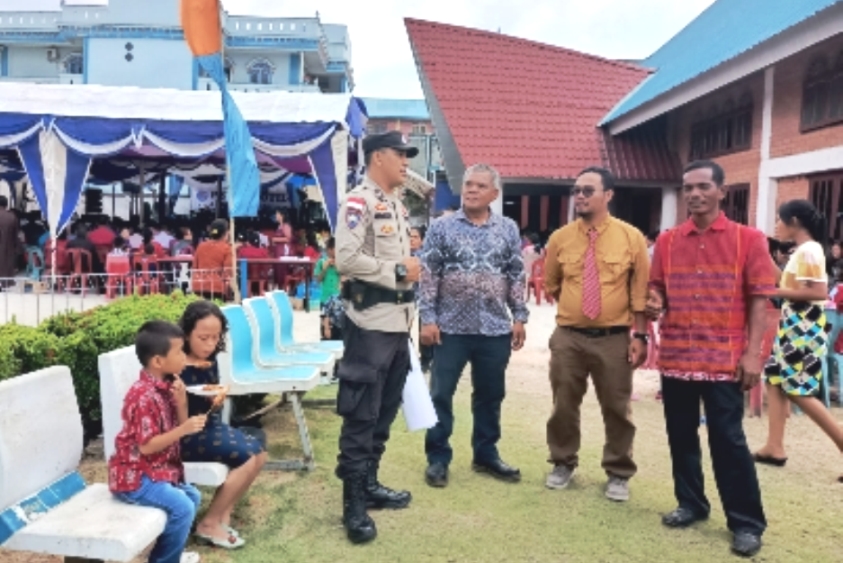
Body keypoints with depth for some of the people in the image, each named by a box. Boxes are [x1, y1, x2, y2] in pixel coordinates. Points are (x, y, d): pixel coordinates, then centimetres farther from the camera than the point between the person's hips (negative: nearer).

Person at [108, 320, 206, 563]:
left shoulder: (164, 387, 5)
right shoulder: (144, 396, -24)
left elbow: (178, 427, 5)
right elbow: (147, 446, -26)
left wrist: (181, 402, -12)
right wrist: (184, 429, -31)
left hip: (157, 469, 10)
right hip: (134, 476, -10)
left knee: (192, 496, 18)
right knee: (182, 507, -20)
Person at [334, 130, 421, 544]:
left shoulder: (398, 205, 17)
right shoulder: (358, 202, -11)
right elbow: (347, 259, -23)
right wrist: (397, 272, -15)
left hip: (398, 323, 9)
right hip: (371, 323, -9)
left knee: (384, 411, 16)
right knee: (360, 416, -3)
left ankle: (369, 484, 29)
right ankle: (353, 505, 7)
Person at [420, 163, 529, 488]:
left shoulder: (508, 229, 7)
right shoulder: (442, 227, -1)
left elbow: (517, 276, 9)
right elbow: (428, 275, -3)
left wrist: (519, 317, 4)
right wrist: (428, 318, -9)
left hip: (496, 329, 2)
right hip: (451, 327, -2)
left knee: (490, 396, 13)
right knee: (440, 395, 3)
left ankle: (486, 455, 29)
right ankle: (438, 458, 18)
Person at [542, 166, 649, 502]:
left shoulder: (631, 237, -4)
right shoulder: (560, 238, 1)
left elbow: (640, 292, -3)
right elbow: (550, 285, 17)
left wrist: (639, 336, -6)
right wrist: (573, 304, 10)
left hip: (614, 339, -1)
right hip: (568, 338, 2)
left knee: (616, 408, 9)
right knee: (563, 405, 11)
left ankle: (618, 474, 26)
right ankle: (563, 464, 32)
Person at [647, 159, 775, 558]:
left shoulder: (748, 239, -1)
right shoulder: (667, 241, 6)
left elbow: (759, 299, -4)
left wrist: (752, 353, -10)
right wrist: (655, 304, -11)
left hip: (724, 360, -3)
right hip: (675, 357, 4)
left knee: (728, 440, 1)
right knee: (681, 436, 12)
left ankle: (746, 522, 16)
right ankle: (690, 504, 29)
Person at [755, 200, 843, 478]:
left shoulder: (809, 251, -17)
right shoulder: (801, 251, 13)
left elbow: (820, 292, -24)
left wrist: (778, 292, -19)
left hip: (804, 328, -10)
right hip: (793, 326, 10)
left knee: (799, 392, -5)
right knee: (776, 381, 10)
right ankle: (774, 448, 14)